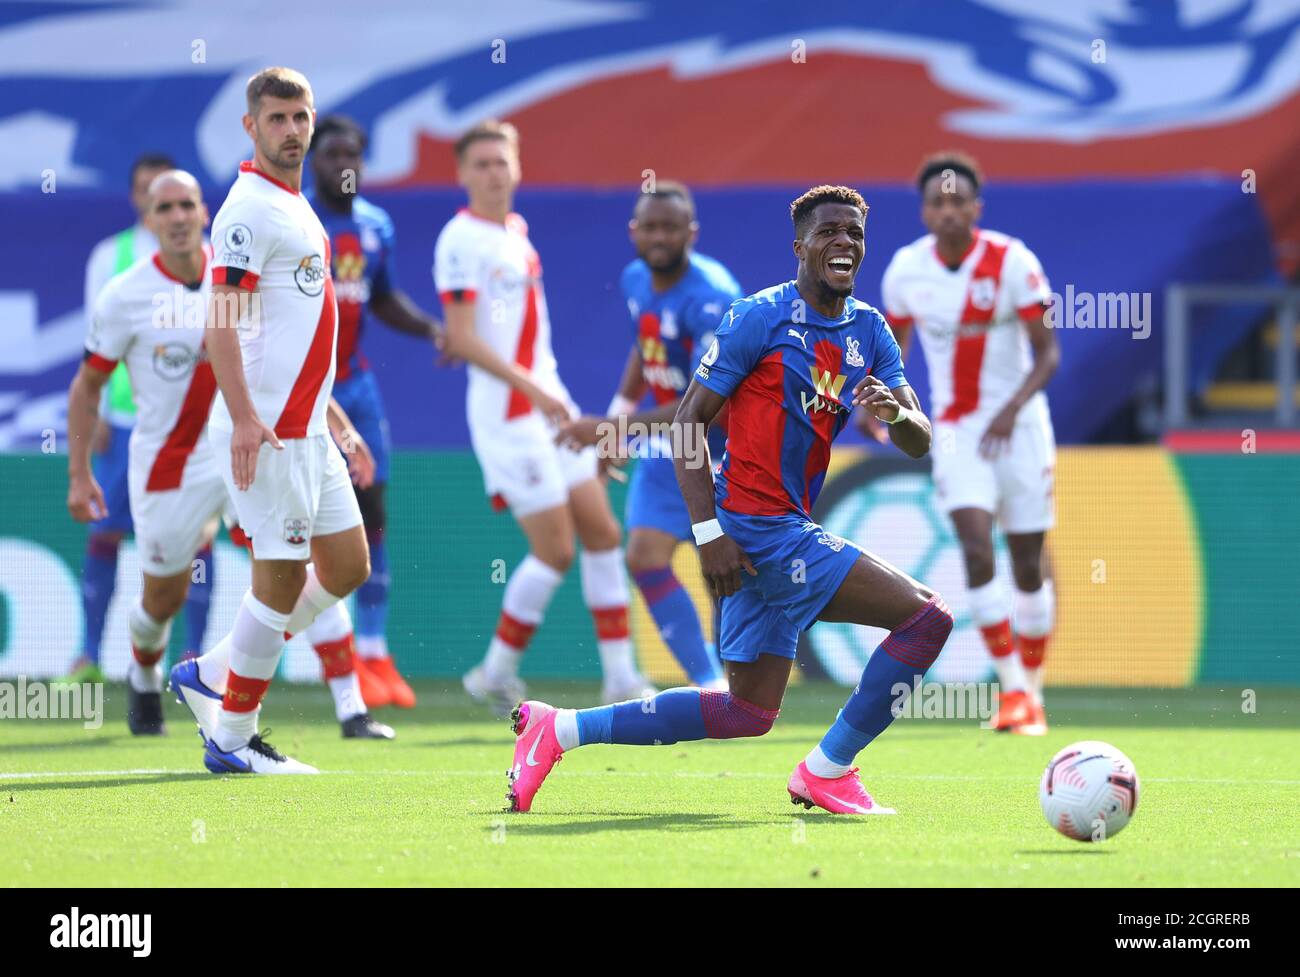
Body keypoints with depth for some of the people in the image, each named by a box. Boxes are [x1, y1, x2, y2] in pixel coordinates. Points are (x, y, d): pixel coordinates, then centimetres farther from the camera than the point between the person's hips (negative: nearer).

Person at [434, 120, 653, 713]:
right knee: (554, 549, -8)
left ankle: (620, 680, 9)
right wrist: (530, 388, -23)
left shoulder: (517, 233, 13)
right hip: (506, 413, -8)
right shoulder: (462, 241, -13)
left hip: (551, 406, 8)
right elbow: (463, 340, -18)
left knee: (602, 532, 5)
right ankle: (496, 674, 7)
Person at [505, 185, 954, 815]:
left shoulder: (871, 331, 11)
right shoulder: (761, 317, -9)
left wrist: (897, 413, -19)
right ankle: (827, 770, -3)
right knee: (927, 617, -14)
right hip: (758, 526, -8)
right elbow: (688, 421, -9)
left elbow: (920, 443, 6)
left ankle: (557, 729, 17)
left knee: (748, 712, 13)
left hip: (788, 529, 8)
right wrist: (708, 532, -17)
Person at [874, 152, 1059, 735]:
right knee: (977, 549, -18)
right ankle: (1011, 687, -13)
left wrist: (1012, 408, -28)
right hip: (955, 429, 1)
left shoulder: (1012, 261, -12)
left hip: (1019, 425, -1)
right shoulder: (905, 270, -3)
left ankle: (1031, 691, 22)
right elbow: (893, 343, 13)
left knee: (1028, 563, 4)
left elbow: (1047, 352, -12)